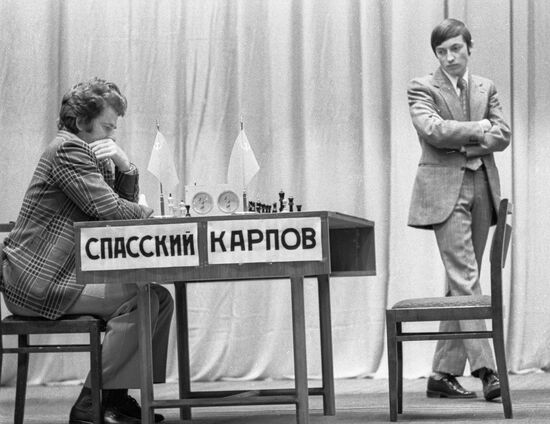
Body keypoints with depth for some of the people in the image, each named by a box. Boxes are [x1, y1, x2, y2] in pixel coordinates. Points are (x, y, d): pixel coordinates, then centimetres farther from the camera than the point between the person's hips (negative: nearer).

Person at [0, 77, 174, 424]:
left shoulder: (88, 152, 20)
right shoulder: (68, 149, -11)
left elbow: (125, 205, 17)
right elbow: (108, 208, -20)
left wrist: (124, 167, 0)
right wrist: (150, 212, -2)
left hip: (66, 274, 10)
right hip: (37, 280, -10)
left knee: (160, 299, 3)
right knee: (139, 301, -21)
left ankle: (117, 395, 5)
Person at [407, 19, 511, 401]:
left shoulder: (487, 88, 16)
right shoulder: (422, 88, 2)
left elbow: (503, 136, 6)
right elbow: (432, 130, -15)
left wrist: (464, 141, -10)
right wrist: (478, 129, -8)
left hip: (482, 188, 5)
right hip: (444, 190, -5)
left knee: (462, 283, 5)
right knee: (465, 279, -14)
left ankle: (444, 373, 9)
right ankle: (485, 368, -19)